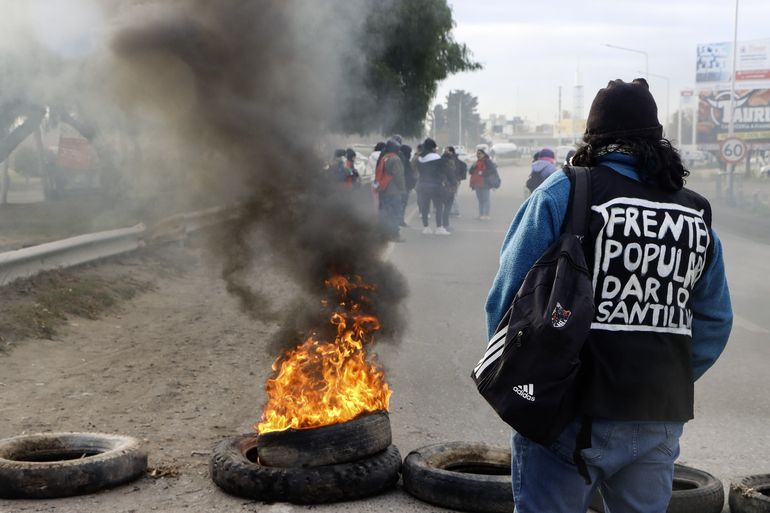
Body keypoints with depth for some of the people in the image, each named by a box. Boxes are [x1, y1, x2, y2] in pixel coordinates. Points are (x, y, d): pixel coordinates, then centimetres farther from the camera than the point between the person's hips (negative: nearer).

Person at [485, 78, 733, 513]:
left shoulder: (565, 193, -8)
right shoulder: (698, 214, 6)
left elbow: (509, 295, -8)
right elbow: (715, 323, 10)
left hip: (571, 411, -4)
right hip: (660, 419, 4)